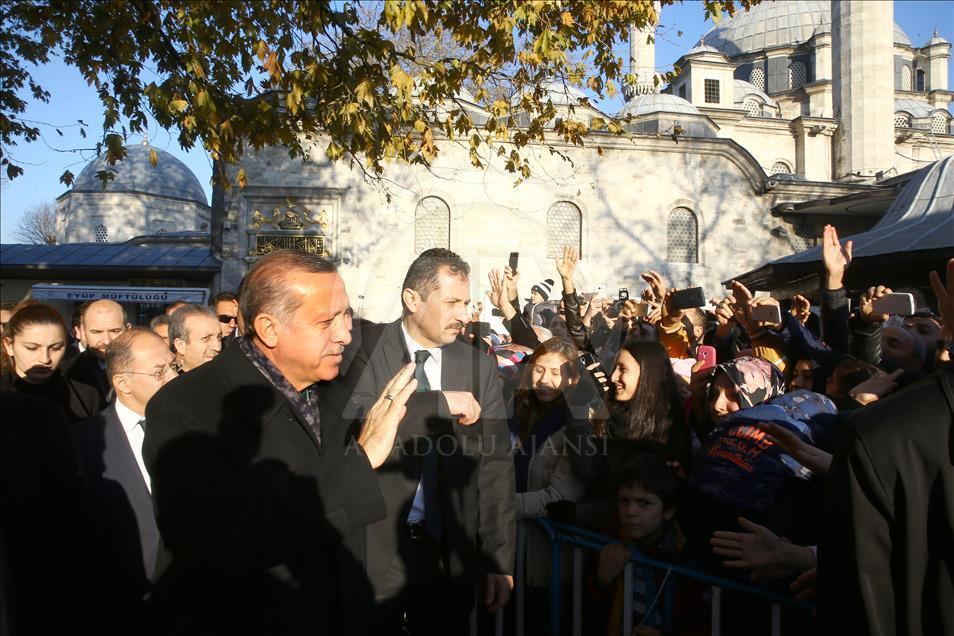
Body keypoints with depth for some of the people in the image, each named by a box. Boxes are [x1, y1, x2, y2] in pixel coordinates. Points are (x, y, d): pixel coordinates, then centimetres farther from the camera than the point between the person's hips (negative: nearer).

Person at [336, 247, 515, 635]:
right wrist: (440, 403, -24)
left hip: (448, 550, 3)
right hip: (373, 545, -2)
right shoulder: (365, 349, -7)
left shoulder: (479, 365, 2)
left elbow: (495, 463, 2)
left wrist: (500, 559, 0)